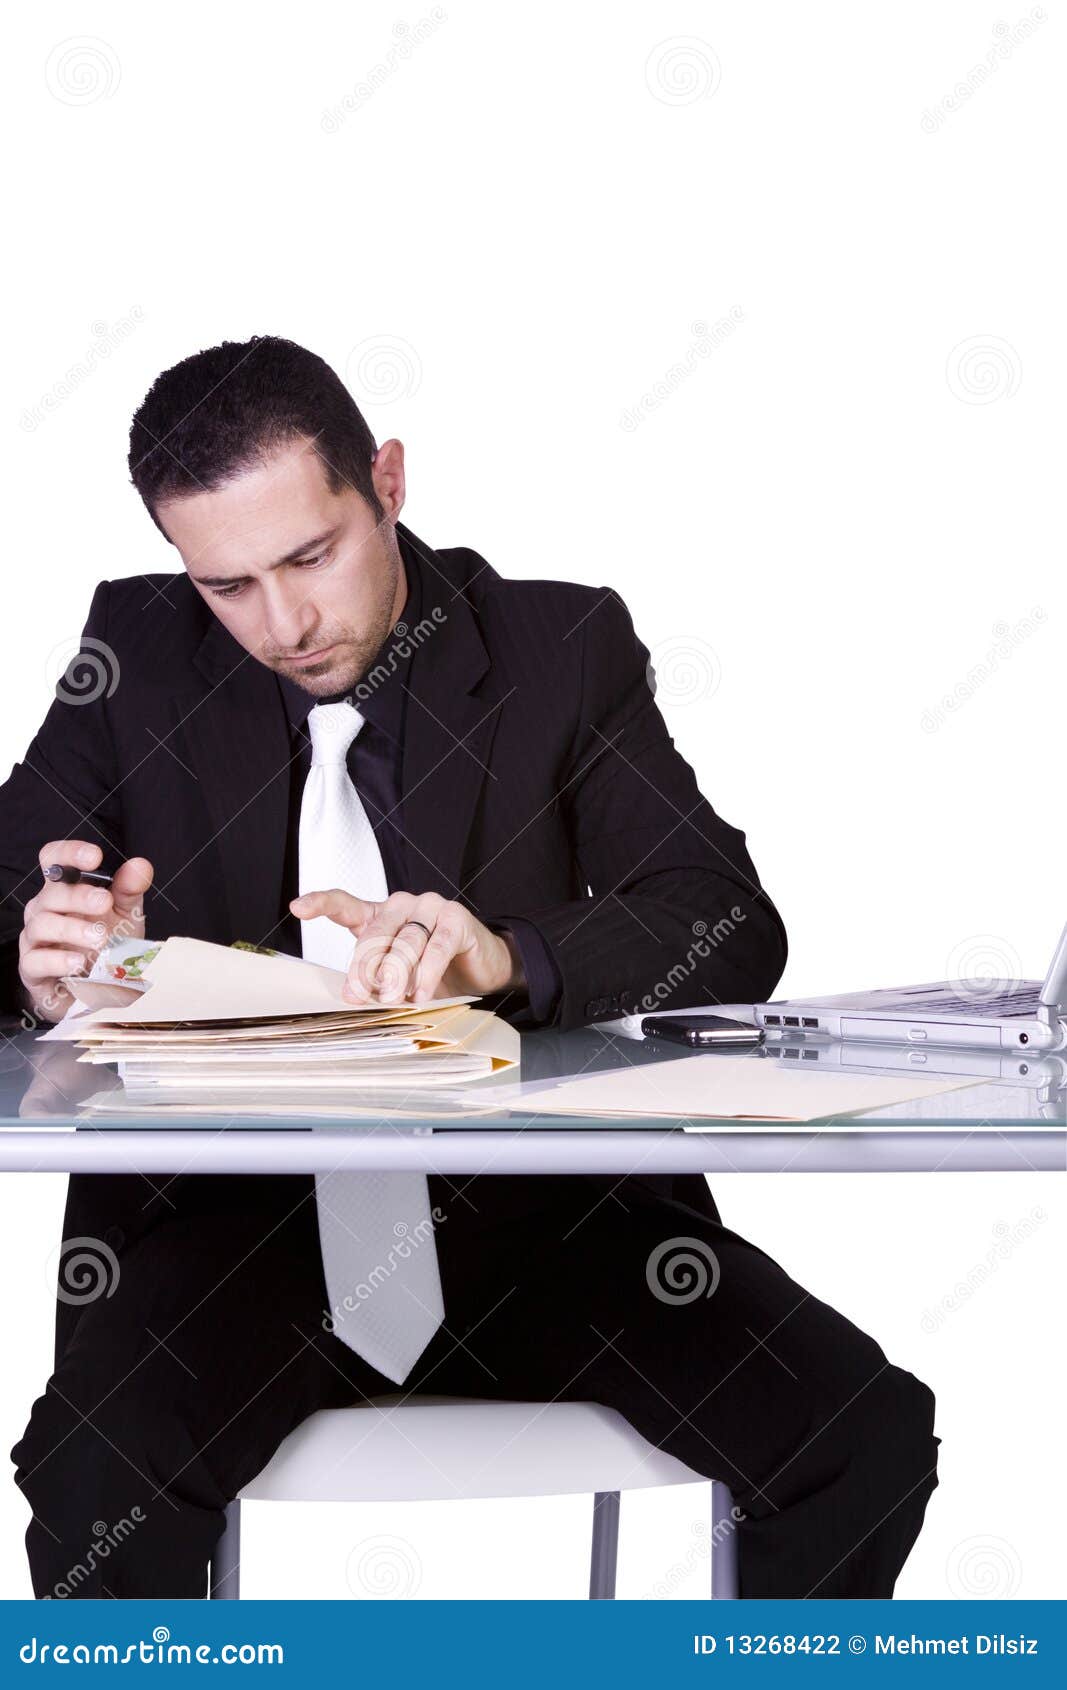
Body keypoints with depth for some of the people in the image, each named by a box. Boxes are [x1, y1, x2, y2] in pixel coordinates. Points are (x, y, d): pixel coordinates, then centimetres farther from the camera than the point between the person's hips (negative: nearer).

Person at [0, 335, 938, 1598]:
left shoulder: (566, 647, 4)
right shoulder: (139, 653, 7)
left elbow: (733, 929, -6)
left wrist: (509, 957, -26)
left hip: (540, 1209, 1)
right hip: (235, 1214, 0)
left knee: (868, 1436, -18)